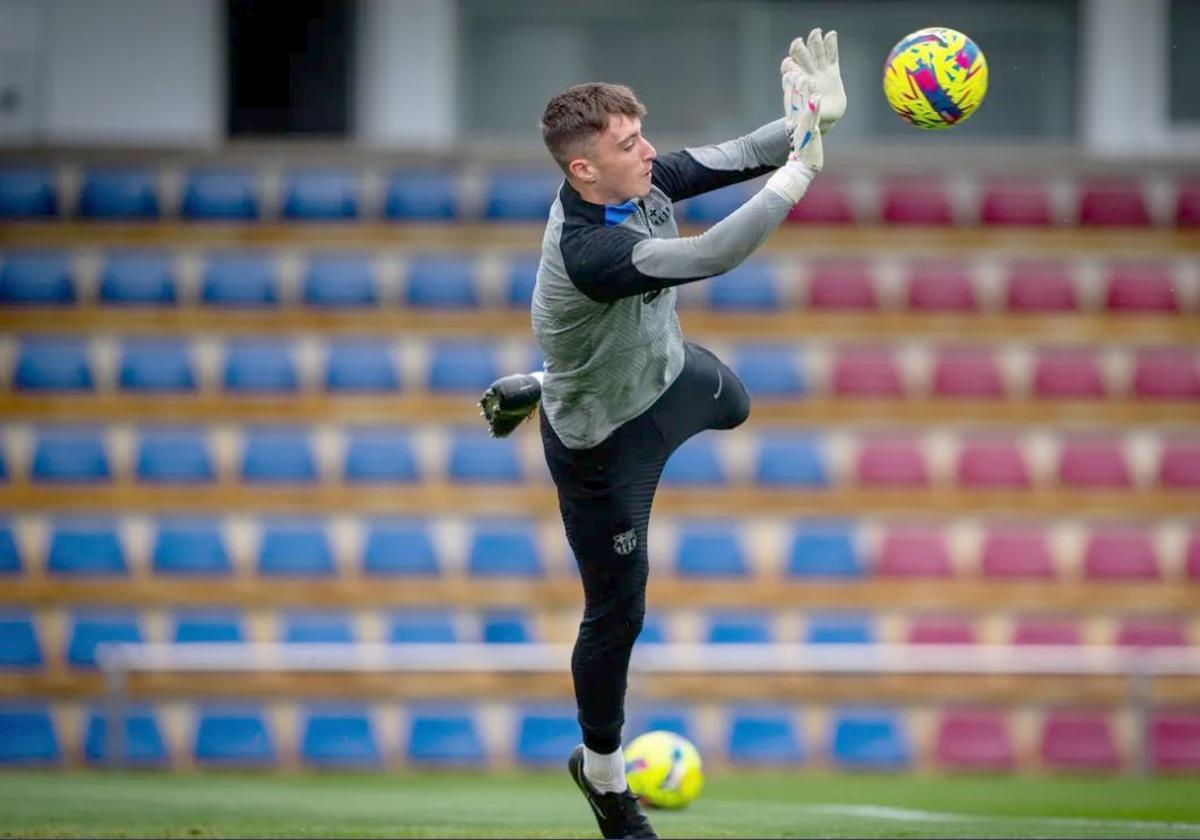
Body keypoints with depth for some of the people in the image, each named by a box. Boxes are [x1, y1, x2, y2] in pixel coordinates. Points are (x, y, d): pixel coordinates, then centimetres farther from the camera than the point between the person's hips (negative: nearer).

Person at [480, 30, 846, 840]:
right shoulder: (589, 251, -45)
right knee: (618, 614, 8)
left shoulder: (644, 183, -21)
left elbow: (731, 160, -25)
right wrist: (801, 169, -51)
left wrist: (815, 115, -44)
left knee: (731, 402, 42)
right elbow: (708, 257, -54)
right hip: (606, 449, -8)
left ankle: (537, 391, 52)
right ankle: (602, 769, 34)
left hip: (666, 373, 8)